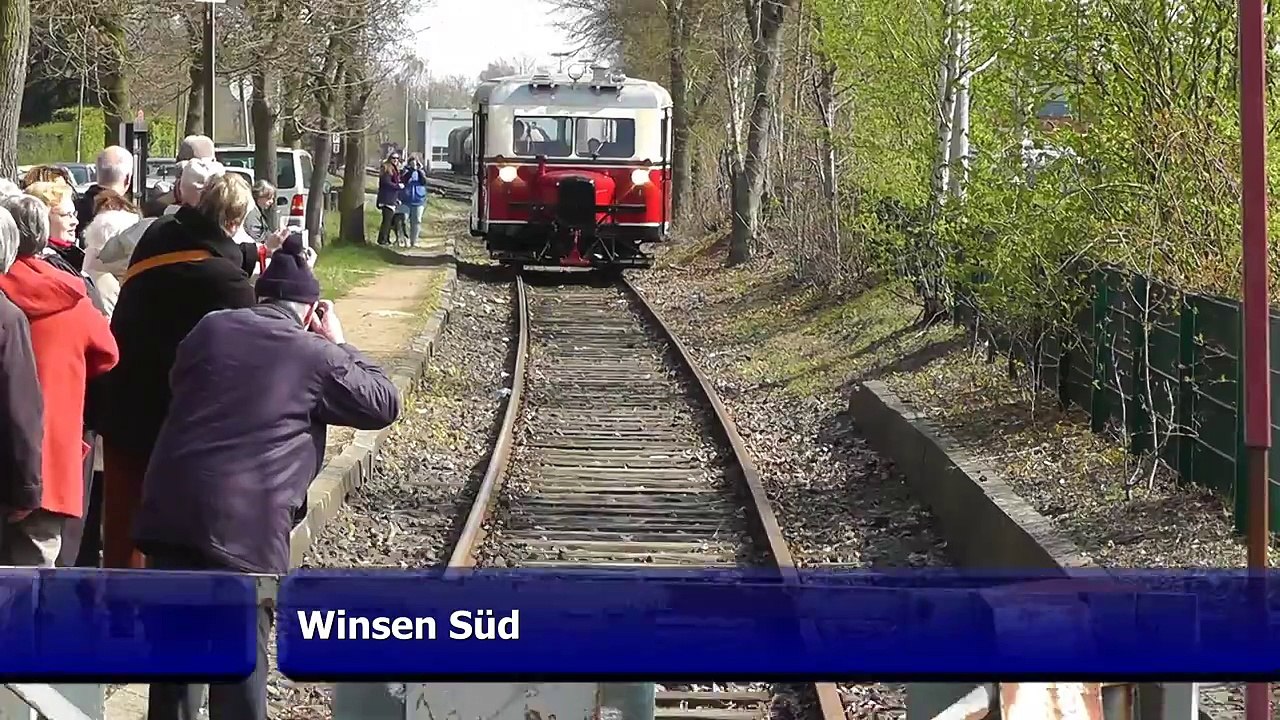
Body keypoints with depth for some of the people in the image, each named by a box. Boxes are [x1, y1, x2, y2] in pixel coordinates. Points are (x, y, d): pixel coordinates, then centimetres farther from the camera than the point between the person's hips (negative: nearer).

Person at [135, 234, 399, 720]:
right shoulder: (318, 355, 2)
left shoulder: (212, 328, 13)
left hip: (171, 506, 4)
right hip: (247, 522, -4)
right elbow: (384, 403, 13)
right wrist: (338, 345, 22)